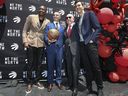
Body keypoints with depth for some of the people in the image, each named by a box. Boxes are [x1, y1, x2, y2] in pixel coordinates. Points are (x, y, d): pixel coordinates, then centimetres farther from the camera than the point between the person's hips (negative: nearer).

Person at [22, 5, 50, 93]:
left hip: (41, 45, 2)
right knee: (30, 64, 3)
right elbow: (25, 30, 0)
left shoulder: (47, 21, 3)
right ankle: (29, 83, 17)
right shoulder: (31, 17, -1)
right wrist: (25, 41, -7)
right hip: (31, 44, -2)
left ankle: (37, 81, 25)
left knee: (39, 64, 10)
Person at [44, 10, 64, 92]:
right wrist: (48, 40, -19)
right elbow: (45, 36, 1)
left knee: (59, 65, 7)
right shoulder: (49, 25, 10)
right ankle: (50, 83, 15)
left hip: (59, 48, 2)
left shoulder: (62, 27, 15)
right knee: (50, 66, 3)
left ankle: (59, 81, 20)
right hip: (51, 48, -1)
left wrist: (63, 46, 1)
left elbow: (63, 38, 11)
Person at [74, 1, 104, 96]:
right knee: (87, 68, 8)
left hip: (90, 44, -5)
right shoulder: (78, 20, 21)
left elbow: (98, 28, -6)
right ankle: (89, 88, 17)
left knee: (96, 67, -3)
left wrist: (92, 39, -15)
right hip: (82, 45, 6)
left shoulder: (90, 13, 3)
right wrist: (79, 42, 3)